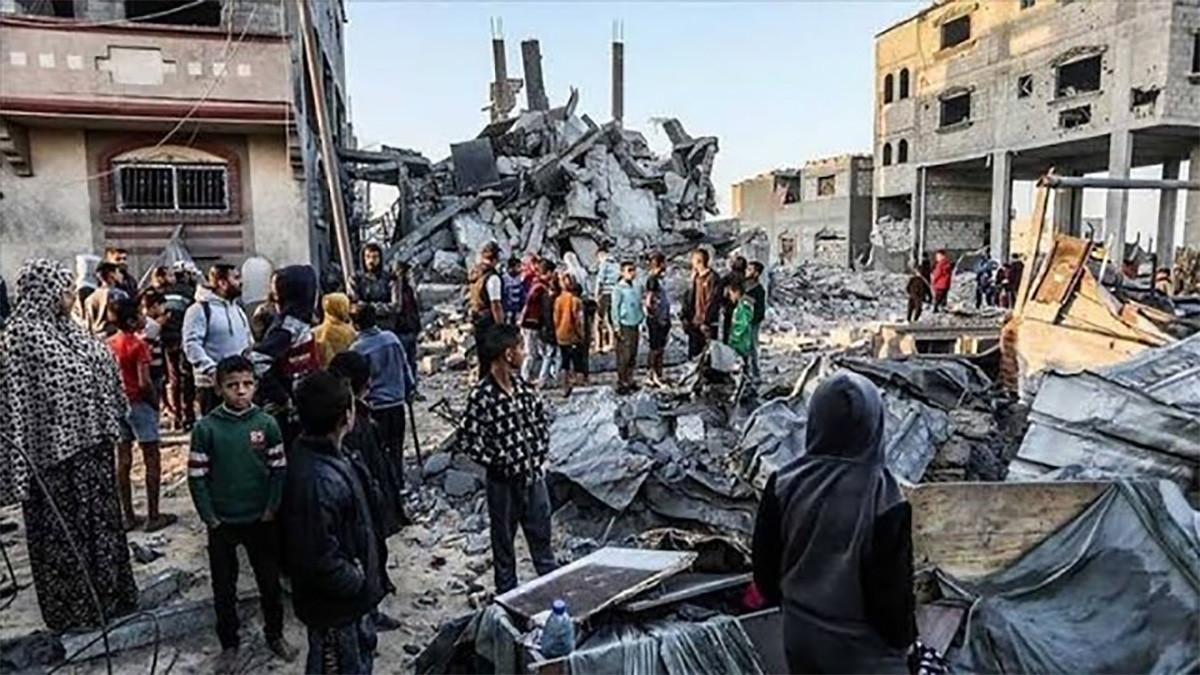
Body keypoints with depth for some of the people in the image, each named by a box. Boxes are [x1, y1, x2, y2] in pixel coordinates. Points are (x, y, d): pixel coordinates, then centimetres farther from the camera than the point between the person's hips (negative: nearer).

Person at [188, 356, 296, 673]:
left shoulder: (267, 423, -8)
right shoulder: (206, 428, -11)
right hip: (222, 523, -1)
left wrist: (272, 508, -7)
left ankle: (275, 635, 35)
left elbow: (279, 469, -3)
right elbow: (196, 476, -6)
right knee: (224, 588, 14)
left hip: (261, 520, 1)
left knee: (270, 582, 14)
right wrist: (209, 517, -7)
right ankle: (229, 644, 33)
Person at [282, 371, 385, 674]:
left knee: (363, 647, 29)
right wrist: (361, 581, -17)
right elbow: (321, 559, -33)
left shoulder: (314, 450, -5)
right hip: (333, 603, -9)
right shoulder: (320, 480, -36)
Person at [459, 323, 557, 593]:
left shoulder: (521, 384, -1)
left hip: (534, 475, 6)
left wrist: (540, 453, 4)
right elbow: (466, 439, -18)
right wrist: (497, 463, -15)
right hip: (504, 481, -5)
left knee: (541, 537, 20)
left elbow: (541, 417, 11)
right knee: (504, 543, 15)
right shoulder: (482, 395, -21)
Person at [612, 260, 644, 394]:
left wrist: (642, 319, 13)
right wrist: (617, 327, -11)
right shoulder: (618, 288, -10)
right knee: (624, 356, -4)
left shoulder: (637, 287, 8)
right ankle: (622, 383, 3)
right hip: (625, 325, -6)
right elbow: (615, 308, -9)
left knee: (633, 354, 12)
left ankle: (630, 380, 22)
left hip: (635, 324, 6)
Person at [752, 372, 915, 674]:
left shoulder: (785, 483, -13)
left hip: (801, 632, 4)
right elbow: (893, 582, -15)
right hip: (861, 644, -4)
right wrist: (903, 636, 4)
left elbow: (764, 559, -1)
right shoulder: (882, 497, -24)